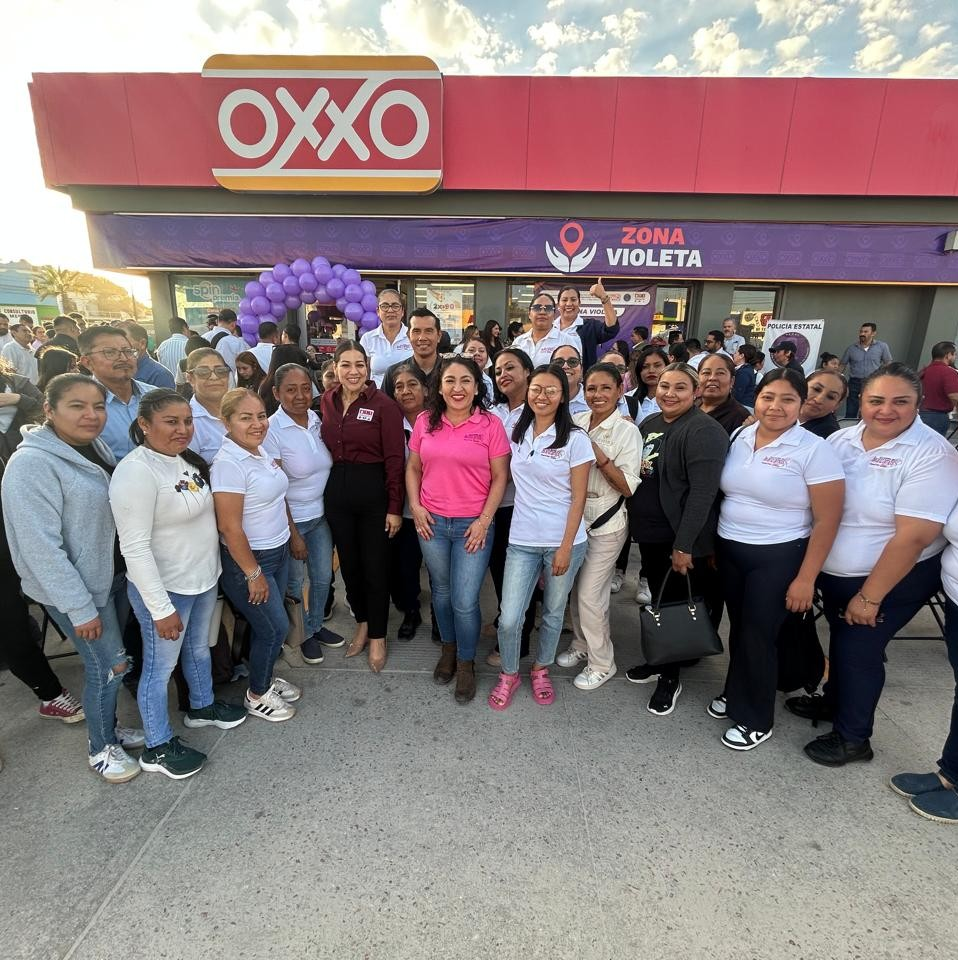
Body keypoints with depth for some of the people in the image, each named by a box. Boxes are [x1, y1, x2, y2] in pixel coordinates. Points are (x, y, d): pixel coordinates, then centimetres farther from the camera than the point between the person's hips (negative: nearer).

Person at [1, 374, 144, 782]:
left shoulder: (95, 446, 2)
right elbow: (41, 546, -22)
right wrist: (79, 607, -19)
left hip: (114, 574, 7)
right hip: (79, 587, -7)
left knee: (107, 662, 21)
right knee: (109, 666, 5)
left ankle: (109, 726, 42)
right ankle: (101, 749, 29)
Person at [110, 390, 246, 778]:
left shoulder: (186, 459, 1)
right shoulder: (136, 472, -24)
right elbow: (135, 548, -24)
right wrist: (161, 608, -22)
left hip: (204, 578, 8)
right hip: (163, 588, -8)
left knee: (199, 648, 25)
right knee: (161, 665, 10)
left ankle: (202, 706, 48)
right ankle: (157, 747, 30)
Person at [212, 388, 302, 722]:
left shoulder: (261, 451, 3)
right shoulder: (228, 463, -23)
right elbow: (230, 527, -23)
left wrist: (294, 535, 18)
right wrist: (253, 574, -18)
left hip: (278, 551, 7)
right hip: (247, 559, -7)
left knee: (267, 625, 19)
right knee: (275, 628, 4)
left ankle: (266, 677, 40)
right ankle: (257, 695, 26)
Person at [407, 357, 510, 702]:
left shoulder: (490, 424, -7)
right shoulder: (425, 421, 2)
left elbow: (500, 477, -4)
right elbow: (413, 468, 10)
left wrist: (485, 520, -10)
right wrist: (415, 506, -2)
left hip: (473, 525, -3)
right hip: (431, 522, 3)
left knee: (465, 602, 0)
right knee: (441, 592, 18)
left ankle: (466, 663, 27)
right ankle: (448, 648, 43)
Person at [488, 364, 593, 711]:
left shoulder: (575, 439, -7)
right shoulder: (517, 433, 5)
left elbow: (578, 498, -7)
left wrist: (566, 547, -10)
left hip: (562, 542, -2)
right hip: (522, 541, 3)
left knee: (553, 613, 14)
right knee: (509, 619, 0)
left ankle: (541, 670, 39)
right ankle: (508, 674, 26)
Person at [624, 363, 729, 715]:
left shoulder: (704, 431, -16)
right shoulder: (649, 424, 8)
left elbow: (703, 492, -22)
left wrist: (684, 545, -23)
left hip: (680, 539, -7)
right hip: (649, 533, 7)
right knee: (658, 600, 19)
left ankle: (670, 678, 23)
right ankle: (659, 661, 37)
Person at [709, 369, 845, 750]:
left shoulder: (814, 450, -13)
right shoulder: (739, 438, 2)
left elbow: (827, 521, -12)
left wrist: (805, 579, -13)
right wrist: (711, 544, 8)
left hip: (777, 558, -4)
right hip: (729, 550, 5)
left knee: (759, 634, 5)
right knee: (738, 626, 16)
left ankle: (755, 719, 25)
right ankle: (735, 694, 38)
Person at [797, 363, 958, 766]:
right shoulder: (841, 439, -3)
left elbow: (913, 537, -23)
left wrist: (869, 597, -19)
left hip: (895, 579, -5)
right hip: (834, 572, 5)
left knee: (859, 650, 5)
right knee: (841, 639, 21)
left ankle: (852, 737, 27)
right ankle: (835, 701, 45)